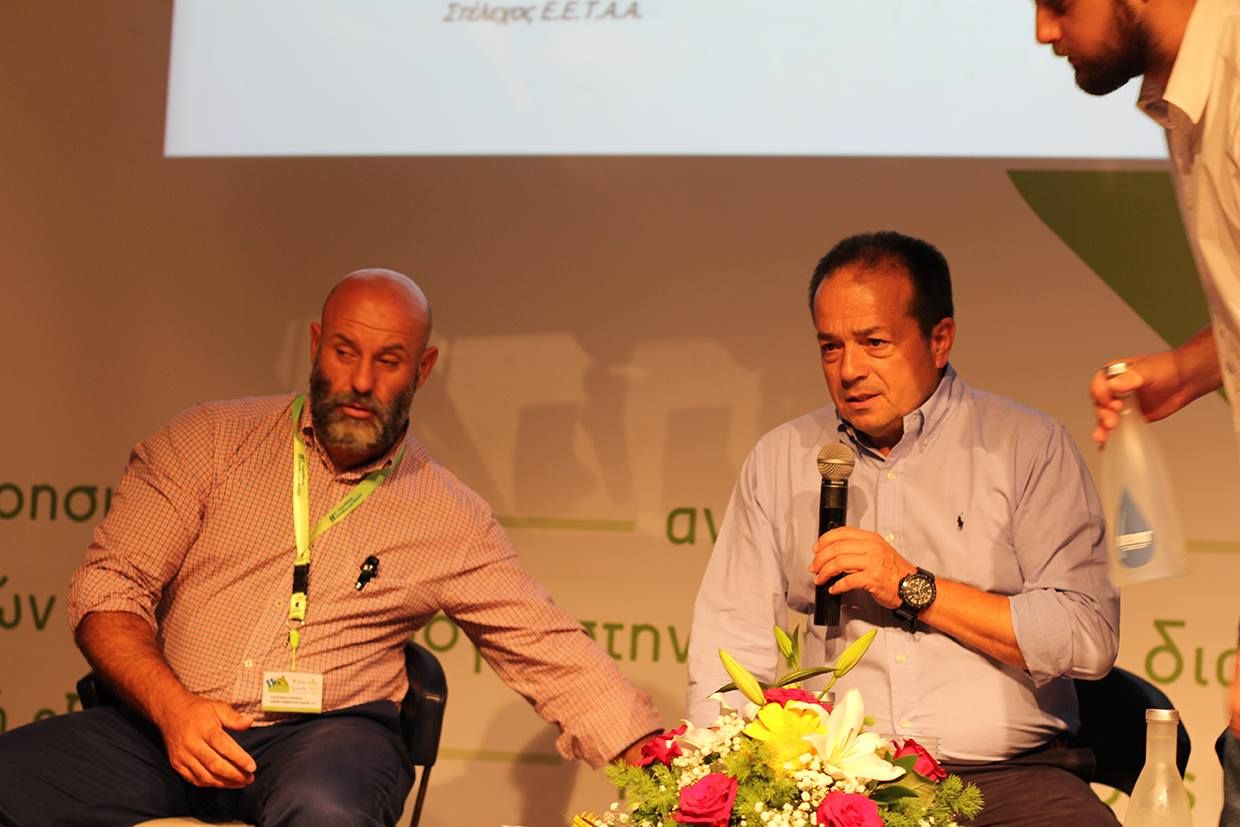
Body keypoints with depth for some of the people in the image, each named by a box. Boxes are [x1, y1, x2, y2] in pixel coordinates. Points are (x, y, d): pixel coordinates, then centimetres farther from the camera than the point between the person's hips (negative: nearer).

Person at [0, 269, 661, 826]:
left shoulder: (451, 520, 8)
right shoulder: (211, 440, 8)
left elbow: (551, 655, 9)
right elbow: (110, 584, 4)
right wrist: (173, 707, -14)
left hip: (328, 732, -1)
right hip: (168, 724, 1)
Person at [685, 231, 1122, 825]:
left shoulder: (1029, 447, 7)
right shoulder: (779, 459, 15)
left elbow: (1089, 639, -2)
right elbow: (730, 644, 12)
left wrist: (914, 588, -7)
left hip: (1004, 776, -1)